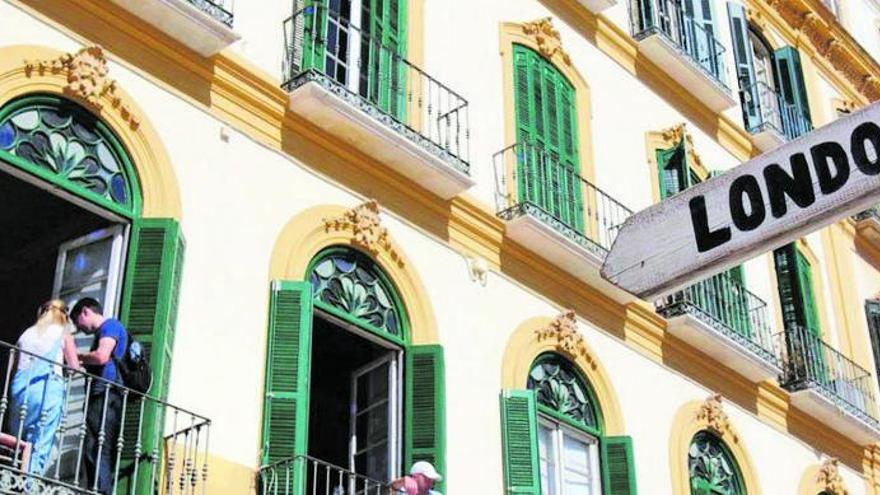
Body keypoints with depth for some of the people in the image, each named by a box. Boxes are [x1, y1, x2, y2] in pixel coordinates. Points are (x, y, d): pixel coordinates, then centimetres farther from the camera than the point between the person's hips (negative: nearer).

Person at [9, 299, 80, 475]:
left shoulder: (27, 333, 21)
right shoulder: (63, 333, 11)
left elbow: (17, 364, 16)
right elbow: (74, 366, 11)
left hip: (21, 386, 4)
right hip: (48, 386, -4)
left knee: (19, 439, 9)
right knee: (40, 445, -6)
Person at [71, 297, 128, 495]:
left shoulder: (110, 325, 2)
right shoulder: (104, 332, 31)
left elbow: (102, 357, -14)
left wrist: (77, 357, 0)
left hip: (106, 395, -10)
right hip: (103, 399, 10)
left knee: (97, 451, -19)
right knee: (103, 455, 2)